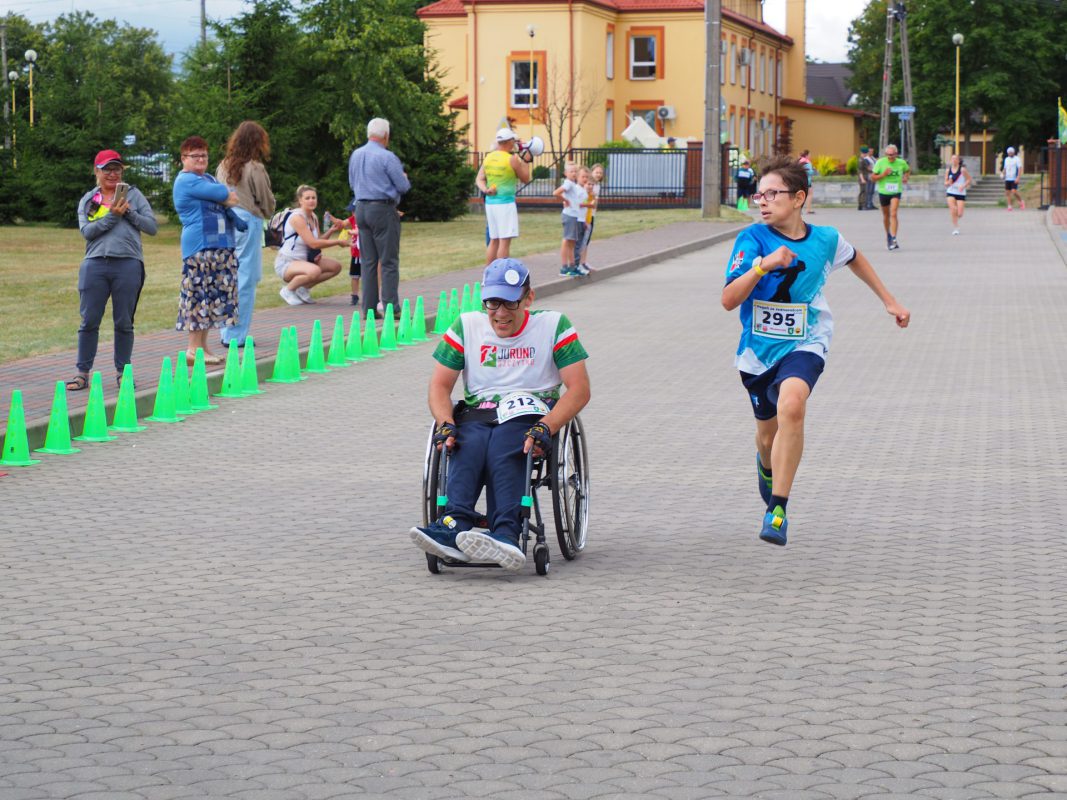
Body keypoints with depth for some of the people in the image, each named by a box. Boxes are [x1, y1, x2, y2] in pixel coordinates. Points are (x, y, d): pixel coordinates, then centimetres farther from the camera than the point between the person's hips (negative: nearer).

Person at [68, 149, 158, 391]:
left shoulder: (133, 195, 10)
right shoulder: (87, 200, 12)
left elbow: (152, 226, 3)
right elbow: (86, 231, -4)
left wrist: (129, 212, -8)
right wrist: (112, 216, -12)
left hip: (128, 264, -1)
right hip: (95, 264, 1)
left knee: (124, 323, 5)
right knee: (89, 321, 1)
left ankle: (122, 372, 15)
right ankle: (82, 373, 8)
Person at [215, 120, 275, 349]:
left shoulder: (224, 167, 9)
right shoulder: (254, 168, -9)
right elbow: (267, 201, -1)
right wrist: (267, 214, 19)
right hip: (248, 222, -7)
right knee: (245, 279, -2)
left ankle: (227, 333, 17)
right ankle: (236, 336, -2)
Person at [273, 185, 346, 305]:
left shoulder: (314, 218, 7)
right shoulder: (297, 217, -20)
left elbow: (318, 241, 7)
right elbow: (313, 243, -26)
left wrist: (331, 230, -8)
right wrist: (337, 242, -21)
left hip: (303, 260, 9)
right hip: (286, 263, -9)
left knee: (336, 266, 1)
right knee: (314, 271, -36)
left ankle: (303, 288, 8)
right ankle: (288, 290, -9)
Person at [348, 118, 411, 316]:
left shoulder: (355, 155, 9)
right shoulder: (386, 157, -13)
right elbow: (404, 186, -8)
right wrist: (404, 178, 13)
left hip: (361, 208, 7)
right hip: (383, 210, -7)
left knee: (368, 262, 9)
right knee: (389, 262, -3)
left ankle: (369, 307, 9)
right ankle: (391, 307, -6)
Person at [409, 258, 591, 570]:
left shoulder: (554, 326, 3)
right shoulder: (467, 326, 11)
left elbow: (579, 389, -5)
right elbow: (440, 384, 8)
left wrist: (545, 427, -21)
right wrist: (445, 424, -13)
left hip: (531, 415, -2)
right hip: (476, 413, 2)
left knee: (501, 451, -36)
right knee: (468, 448, -34)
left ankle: (506, 535, -55)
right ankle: (456, 527, -54)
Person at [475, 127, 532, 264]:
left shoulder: (488, 158, 10)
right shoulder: (513, 159, -9)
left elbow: (479, 179, 7)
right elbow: (525, 179, 1)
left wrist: (485, 189, -8)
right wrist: (526, 161, 10)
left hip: (490, 202, 7)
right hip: (506, 203, -7)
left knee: (493, 240, 13)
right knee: (505, 241, -6)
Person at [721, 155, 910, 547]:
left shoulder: (825, 239, -6)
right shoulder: (752, 239, -13)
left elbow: (854, 258, 19)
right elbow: (728, 300, -23)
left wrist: (889, 301, 23)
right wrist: (763, 265, -36)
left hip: (804, 344, -1)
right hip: (758, 350, 1)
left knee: (791, 406, -31)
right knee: (768, 433, 16)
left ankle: (777, 509, -25)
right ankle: (766, 465, 57)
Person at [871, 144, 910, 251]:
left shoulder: (901, 163, -2)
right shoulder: (880, 162, -8)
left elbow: (908, 170, 21)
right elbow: (873, 177, -5)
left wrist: (905, 177, 1)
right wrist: (883, 175, -21)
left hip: (896, 192, -1)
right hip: (883, 192, 1)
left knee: (893, 214, -18)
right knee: (886, 215, 16)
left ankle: (893, 238, -22)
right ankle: (888, 235, 38)